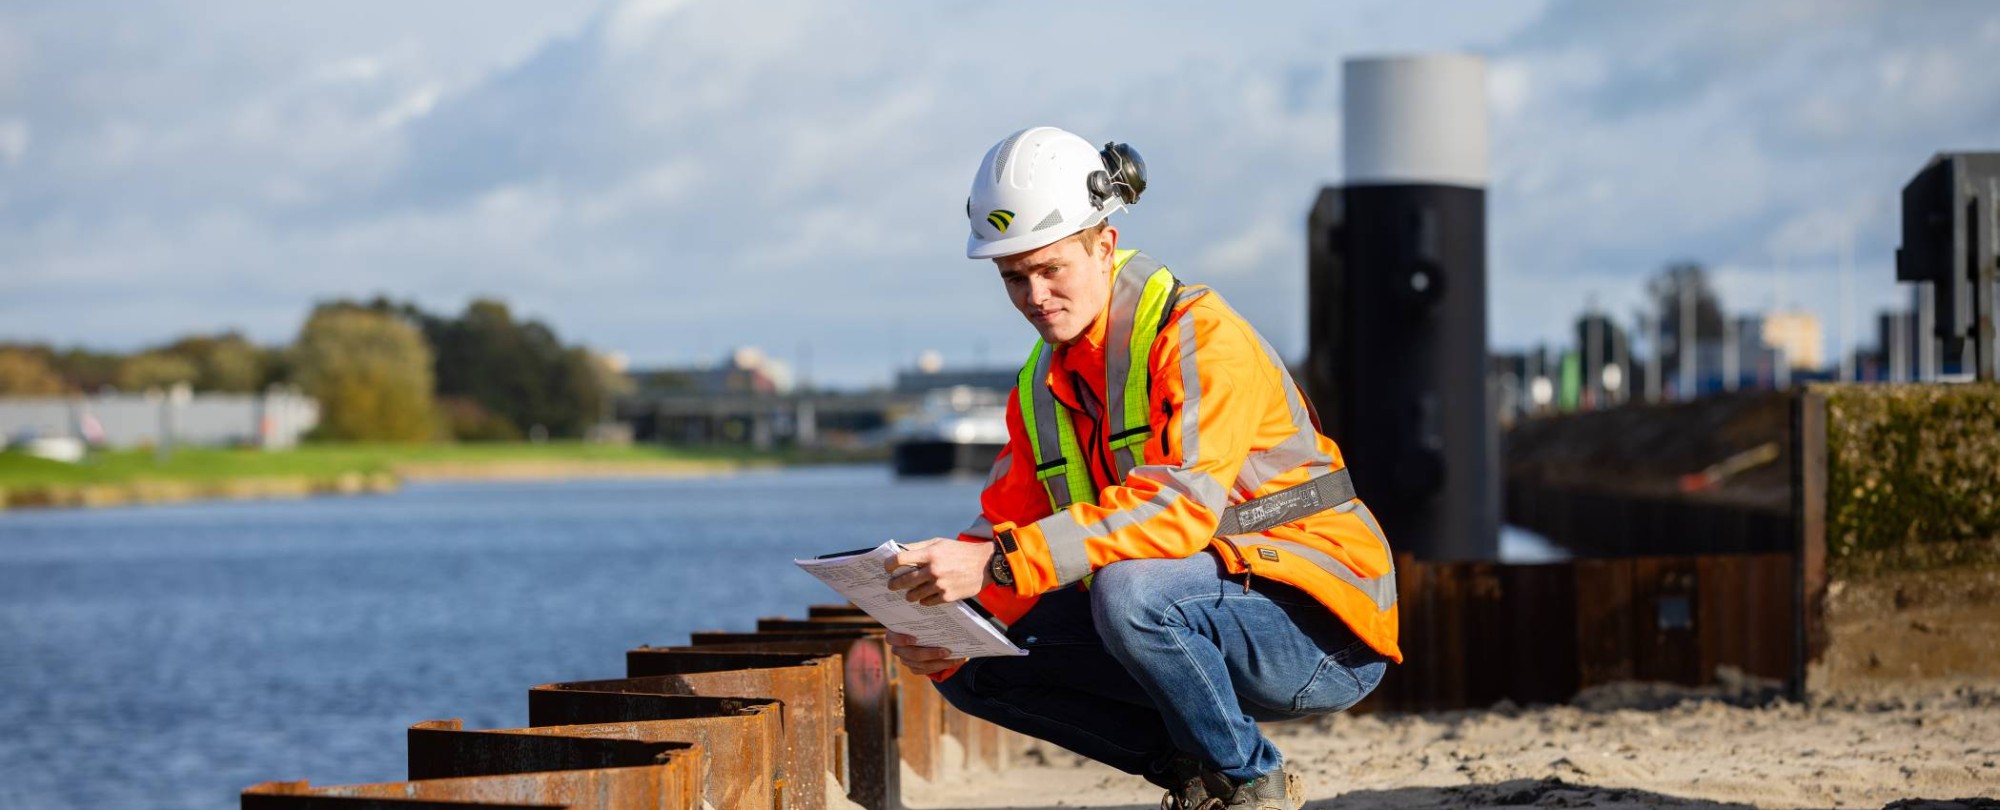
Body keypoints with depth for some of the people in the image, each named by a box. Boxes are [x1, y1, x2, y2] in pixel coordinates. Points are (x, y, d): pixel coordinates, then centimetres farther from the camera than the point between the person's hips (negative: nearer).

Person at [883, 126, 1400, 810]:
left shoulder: (1201, 336, -17)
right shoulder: (1042, 387, 9)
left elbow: (1179, 506, -31)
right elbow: (1005, 528, 6)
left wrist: (999, 562, -38)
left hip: (1324, 627, -8)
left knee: (1129, 591, -36)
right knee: (973, 665, -4)